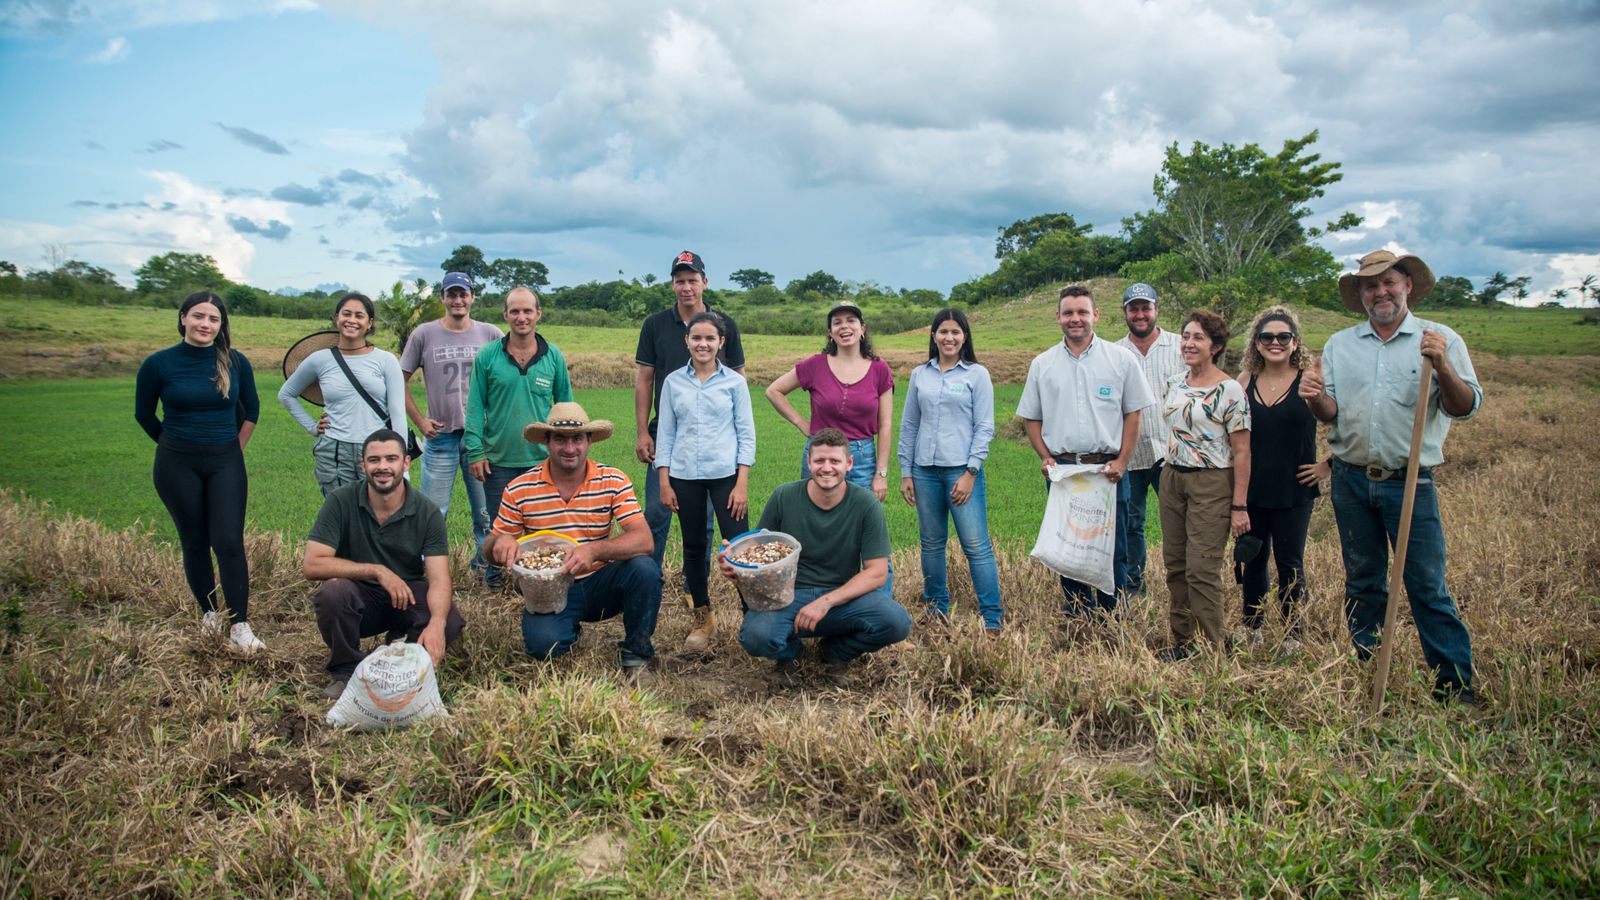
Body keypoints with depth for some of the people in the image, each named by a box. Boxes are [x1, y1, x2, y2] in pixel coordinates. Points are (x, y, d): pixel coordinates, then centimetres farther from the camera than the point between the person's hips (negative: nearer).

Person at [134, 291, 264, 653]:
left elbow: (251, 409, 14)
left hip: (225, 463, 1)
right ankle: (209, 613, 24)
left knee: (229, 542, -8)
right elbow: (143, 414, 9)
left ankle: (239, 626, -6)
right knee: (195, 542, 7)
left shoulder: (235, 362, -1)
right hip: (177, 465, 0)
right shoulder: (158, 363, -6)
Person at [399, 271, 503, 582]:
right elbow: (400, 381, 6)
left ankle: (485, 569, 23)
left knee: (487, 514, 8)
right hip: (440, 437, -1)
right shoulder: (424, 334, 0)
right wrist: (419, 421, 0)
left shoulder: (490, 334, 1)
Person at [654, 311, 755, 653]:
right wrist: (664, 482, 2)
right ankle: (703, 619, 24)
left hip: (725, 475, -2)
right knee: (694, 548, 11)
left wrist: (742, 484, -7)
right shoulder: (673, 382, 5)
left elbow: (746, 435, 0)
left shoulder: (734, 382, 1)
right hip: (685, 477, 2)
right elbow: (665, 434, 7)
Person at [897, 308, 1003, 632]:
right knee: (931, 543, 10)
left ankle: (992, 617, 0)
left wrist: (970, 473, -9)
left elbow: (984, 427, -2)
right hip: (925, 470, 4)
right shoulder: (920, 375, 10)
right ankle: (936, 608, 24)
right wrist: (905, 473, 8)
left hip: (962, 469, -3)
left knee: (976, 544, -7)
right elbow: (909, 425, 13)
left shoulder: (977, 374, 1)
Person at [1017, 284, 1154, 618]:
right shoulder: (1042, 364, 8)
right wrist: (1045, 457, -1)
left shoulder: (1121, 359, 3)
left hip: (1108, 470, -2)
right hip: (1061, 469, 2)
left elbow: (1133, 414, 3)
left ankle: (1112, 618, 14)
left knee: (1112, 550, 2)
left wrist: (1122, 461, -6)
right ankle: (1076, 617, 20)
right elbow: (1031, 418, 12)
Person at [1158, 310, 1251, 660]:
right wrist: (1169, 477, 16)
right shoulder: (1175, 385, 10)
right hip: (1171, 479, 7)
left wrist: (1239, 506, -13)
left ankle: (1215, 648, 4)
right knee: (1175, 565, 8)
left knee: (1201, 569, -8)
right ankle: (1182, 641, 19)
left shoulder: (1230, 390, -9)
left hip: (1210, 485, -6)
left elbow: (1241, 453, -10)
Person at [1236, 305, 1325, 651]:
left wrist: (1329, 466, -6)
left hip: (1293, 490, -3)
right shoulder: (1244, 382, 3)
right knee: (1252, 561, 13)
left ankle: (1293, 636, 18)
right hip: (1251, 489, 3)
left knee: (1290, 564, 3)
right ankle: (1252, 630, 27)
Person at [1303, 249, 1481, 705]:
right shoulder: (1339, 345, 10)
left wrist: (1442, 367, -24)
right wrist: (1315, 397, -16)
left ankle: (1455, 682, 7)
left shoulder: (1441, 340, 1)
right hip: (1351, 481, 3)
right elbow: (1331, 412, 6)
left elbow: (1466, 407, -7)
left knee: (1428, 586, -3)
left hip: (1410, 483, -3)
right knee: (1362, 583, 13)